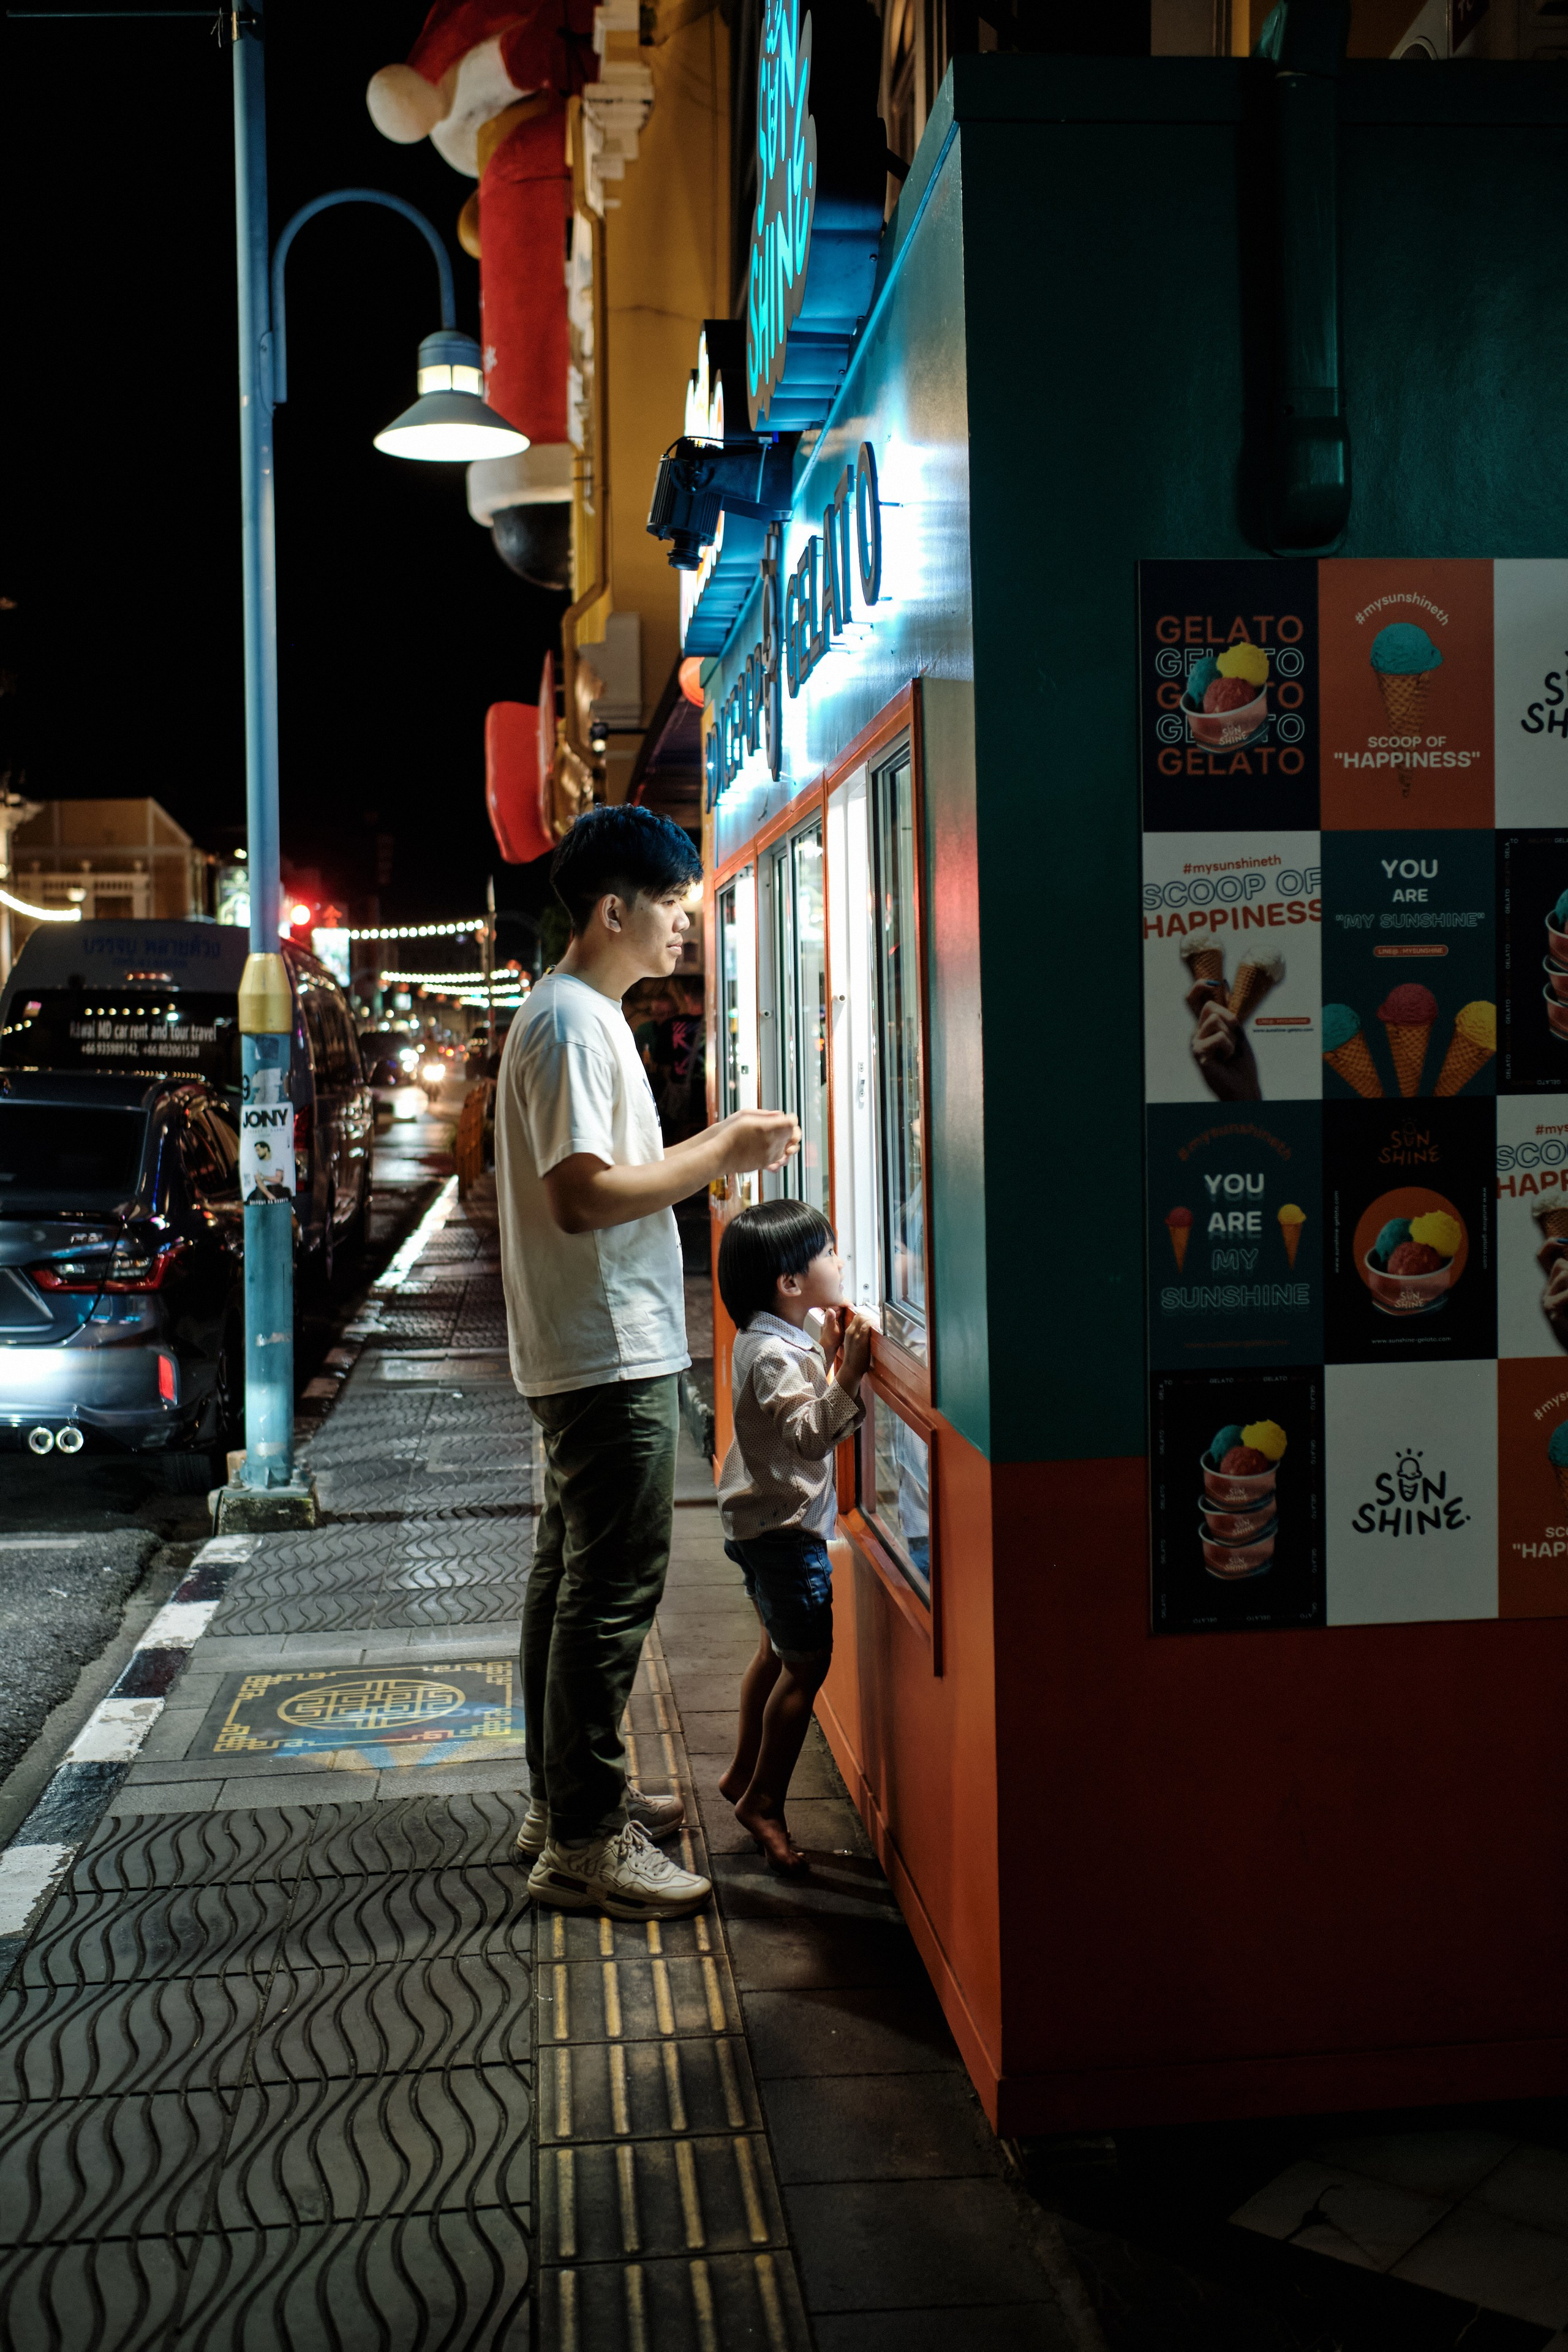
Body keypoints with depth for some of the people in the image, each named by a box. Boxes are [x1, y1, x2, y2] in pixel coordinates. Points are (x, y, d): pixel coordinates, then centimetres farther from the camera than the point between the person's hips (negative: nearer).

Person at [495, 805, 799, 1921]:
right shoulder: (573, 1023, -17)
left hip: (591, 1355, 11)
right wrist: (722, 1155, -17)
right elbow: (582, 1197, -24)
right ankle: (583, 1841, 4)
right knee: (615, 1588, -5)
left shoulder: (581, 1014, 16)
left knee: (573, 1575, 16)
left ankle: (566, 1796, 29)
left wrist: (716, 1147, 11)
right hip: (610, 1356, -11)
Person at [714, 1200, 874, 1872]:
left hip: (765, 1521, 11)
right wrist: (847, 1375, -40)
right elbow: (809, 1435, -32)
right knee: (806, 1664, -3)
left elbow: (809, 1414, 12)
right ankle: (763, 1799, 9)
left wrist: (830, 1357, 3)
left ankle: (744, 1773, 35)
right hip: (784, 1530, -11)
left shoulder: (776, 1340, 7)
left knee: (777, 1652, 21)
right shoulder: (772, 1355, -24)